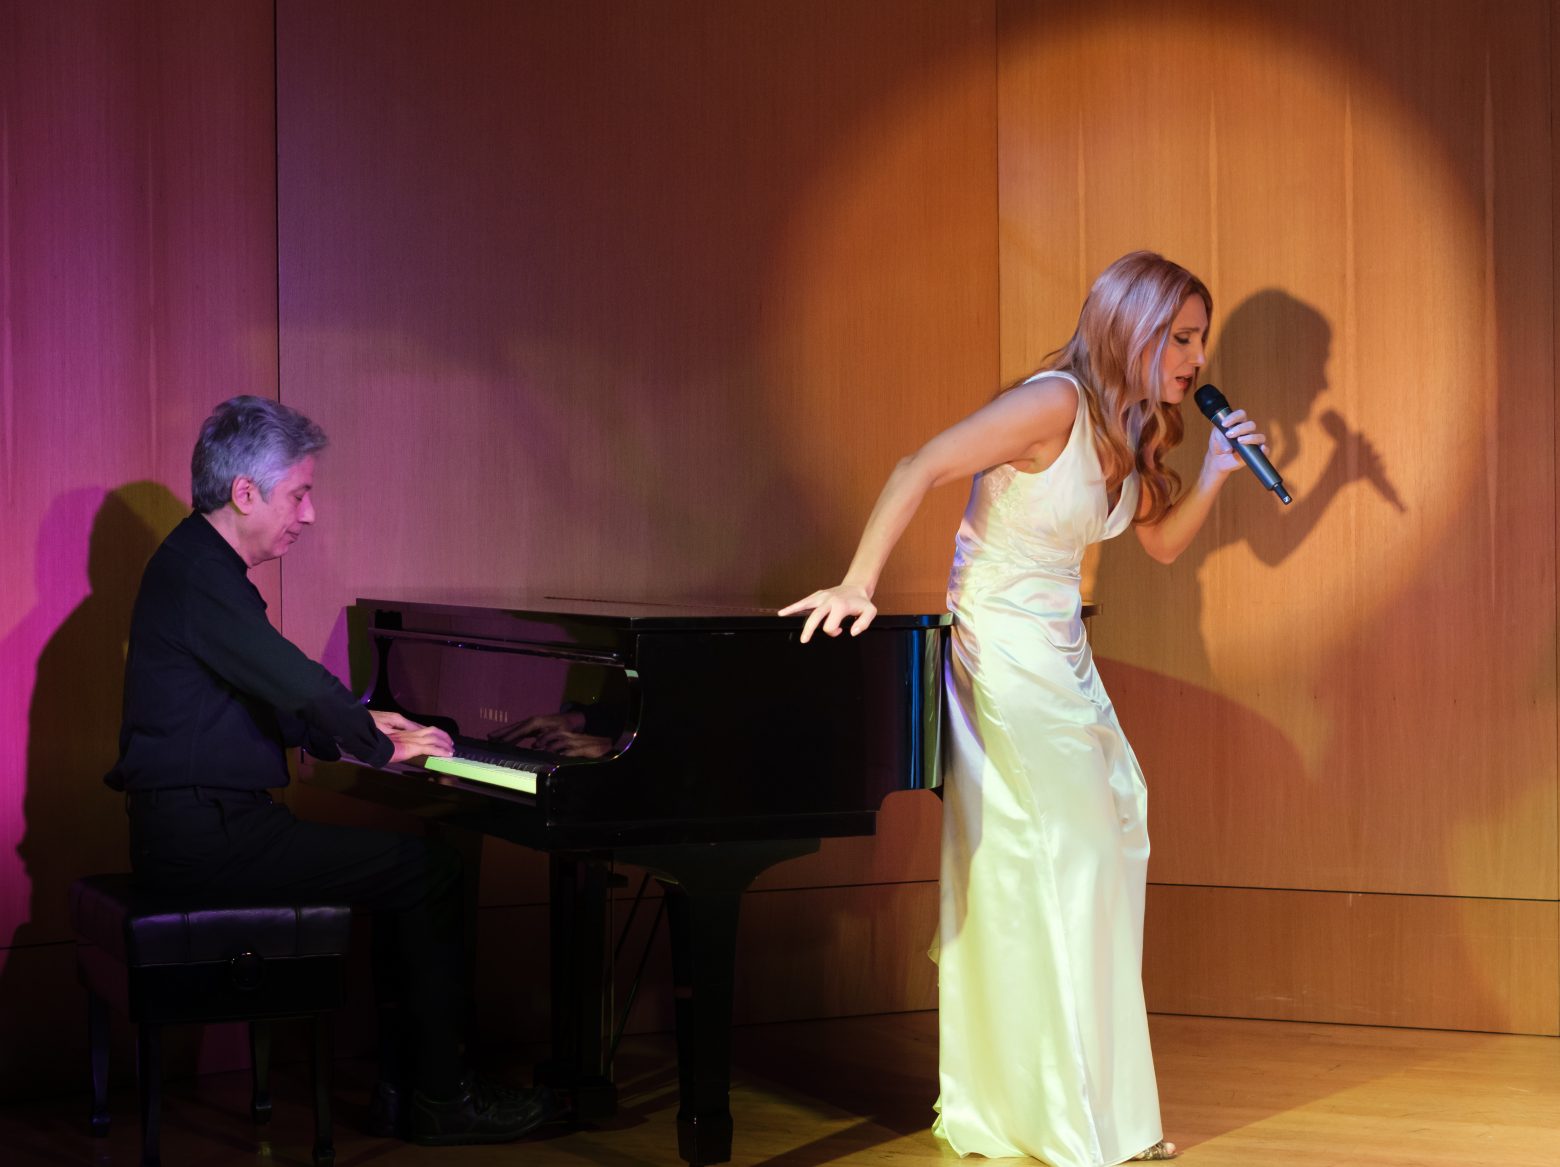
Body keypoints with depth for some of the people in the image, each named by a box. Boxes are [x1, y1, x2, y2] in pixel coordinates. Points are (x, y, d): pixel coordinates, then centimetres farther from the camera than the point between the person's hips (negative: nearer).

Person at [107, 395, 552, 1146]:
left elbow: (269, 694, 24)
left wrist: (356, 728, 13)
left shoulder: (204, 565, 16)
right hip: (204, 834, -10)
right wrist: (381, 746, -6)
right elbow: (298, 687, -22)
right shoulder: (195, 573, -17)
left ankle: (402, 1078, 10)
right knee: (428, 869, -11)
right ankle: (436, 1097, -2)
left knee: (408, 862, 10)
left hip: (209, 820, 10)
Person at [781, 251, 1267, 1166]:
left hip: (1063, 662, 9)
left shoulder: (1130, 432, 7)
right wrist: (858, 586, -30)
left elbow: (1163, 544, 17)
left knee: (1103, 856, 10)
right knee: (1048, 870, -7)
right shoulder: (1056, 403, -20)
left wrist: (1215, 475, 0)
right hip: (1002, 660, -9)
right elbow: (918, 472, -26)